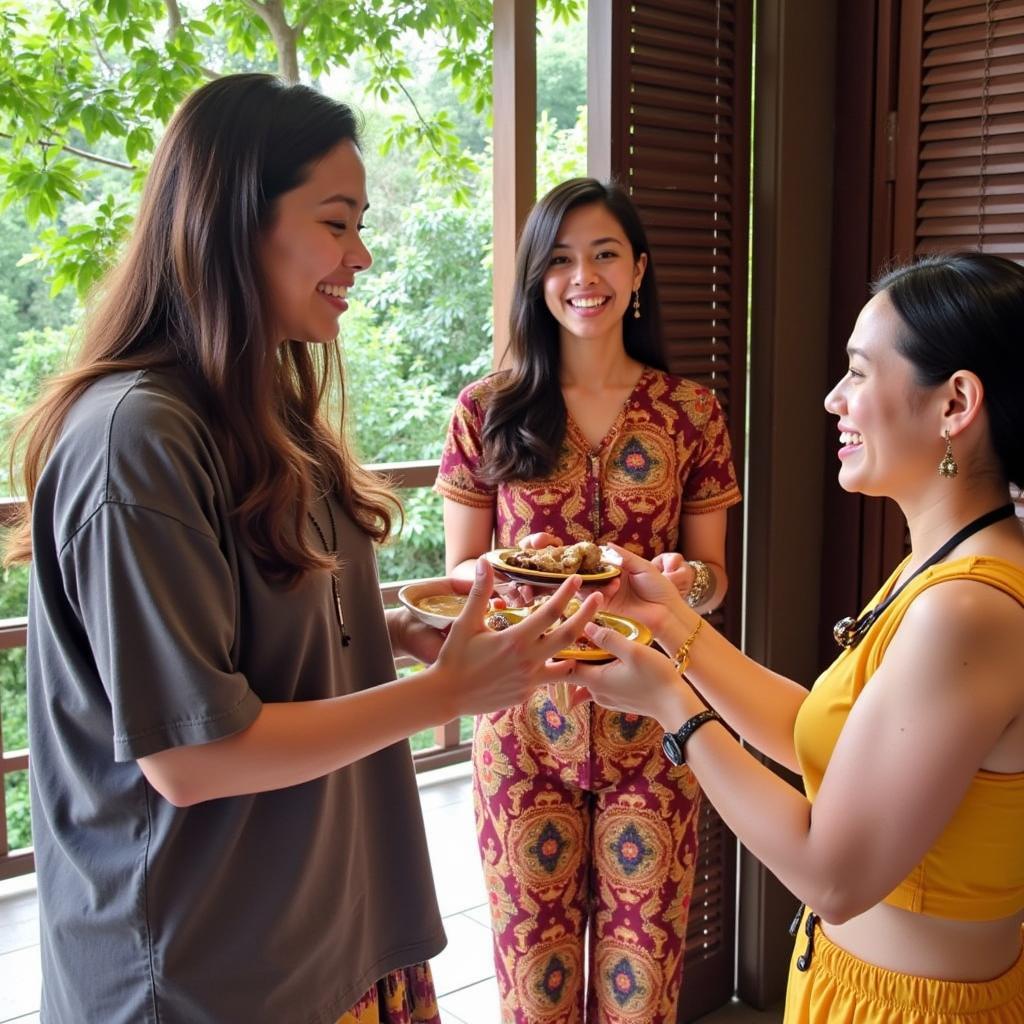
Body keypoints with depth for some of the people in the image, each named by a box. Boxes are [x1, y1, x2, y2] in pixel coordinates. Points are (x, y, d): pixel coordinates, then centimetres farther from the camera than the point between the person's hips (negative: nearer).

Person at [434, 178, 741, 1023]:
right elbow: (458, 574, 4)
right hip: (526, 721, 0)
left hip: (649, 724, 1)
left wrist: (686, 581, -15)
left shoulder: (690, 413, 3)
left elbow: (714, 579, 8)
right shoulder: (488, 412, 0)